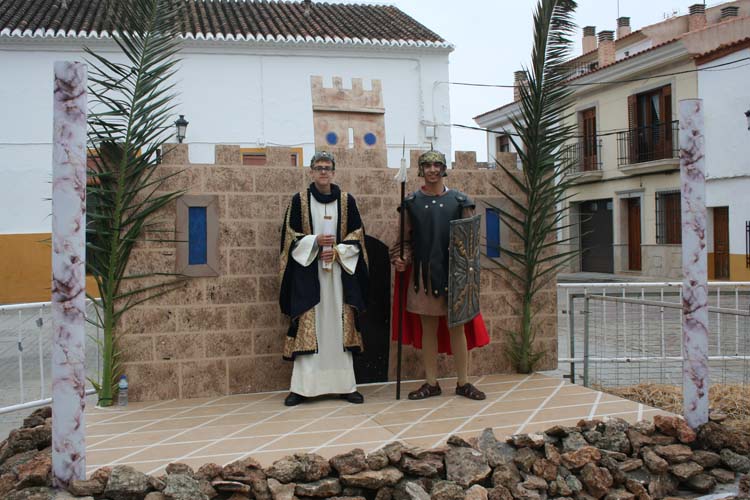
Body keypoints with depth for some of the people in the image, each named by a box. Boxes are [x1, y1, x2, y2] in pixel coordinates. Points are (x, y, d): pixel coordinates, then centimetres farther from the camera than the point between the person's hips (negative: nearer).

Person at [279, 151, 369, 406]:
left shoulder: (347, 200, 6)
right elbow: (291, 237, 2)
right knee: (307, 327, -3)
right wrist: (315, 240, -14)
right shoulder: (299, 200, 3)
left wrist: (337, 251, -10)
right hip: (308, 272, -1)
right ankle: (301, 386, 2)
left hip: (340, 270, 1)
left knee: (340, 326, 2)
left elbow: (357, 236, 6)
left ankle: (345, 384, 8)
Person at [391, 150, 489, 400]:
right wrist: (401, 259, -8)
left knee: (457, 326, 3)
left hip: (453, 272, -1)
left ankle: (463, 382, 13)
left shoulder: (459, 201, 4)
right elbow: (406, 239, 10)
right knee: (427, 328, 5)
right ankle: (431, 383, 15)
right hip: (422, 273, 1)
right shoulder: (411, 202, 7)